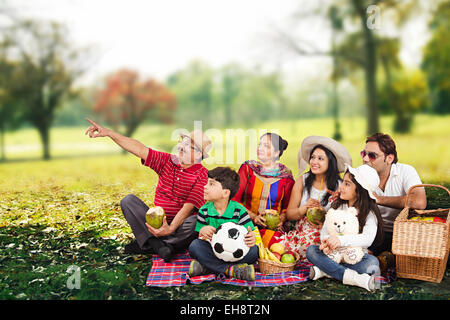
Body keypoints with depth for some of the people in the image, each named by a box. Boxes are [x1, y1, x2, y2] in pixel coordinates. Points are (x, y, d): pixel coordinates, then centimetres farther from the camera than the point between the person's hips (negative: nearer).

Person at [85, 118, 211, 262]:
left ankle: (144, 245, -26)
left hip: (180, 226, -5)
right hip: (158, 223, 5)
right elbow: (139, 149, -4)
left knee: (196, 222, -37)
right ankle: (157, 245, -27)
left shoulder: (202, 175, -11)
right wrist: (108, 132, -12)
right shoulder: (167, 161, 4)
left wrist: (170, 228, -36)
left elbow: (189, 207, -22)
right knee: (128, 200, -12)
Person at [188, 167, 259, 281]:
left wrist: (252, 239, -33)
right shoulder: (204, 210, -2)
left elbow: (249, 233, -8)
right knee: (194, 246, -26)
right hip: (211, 252, 1)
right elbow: (201, 239, 0)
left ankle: (206, 267, -28)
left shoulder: (239, 210, -8)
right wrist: (202, 232, -25)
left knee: (253, 250, -29)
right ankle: (232, 270, -30)